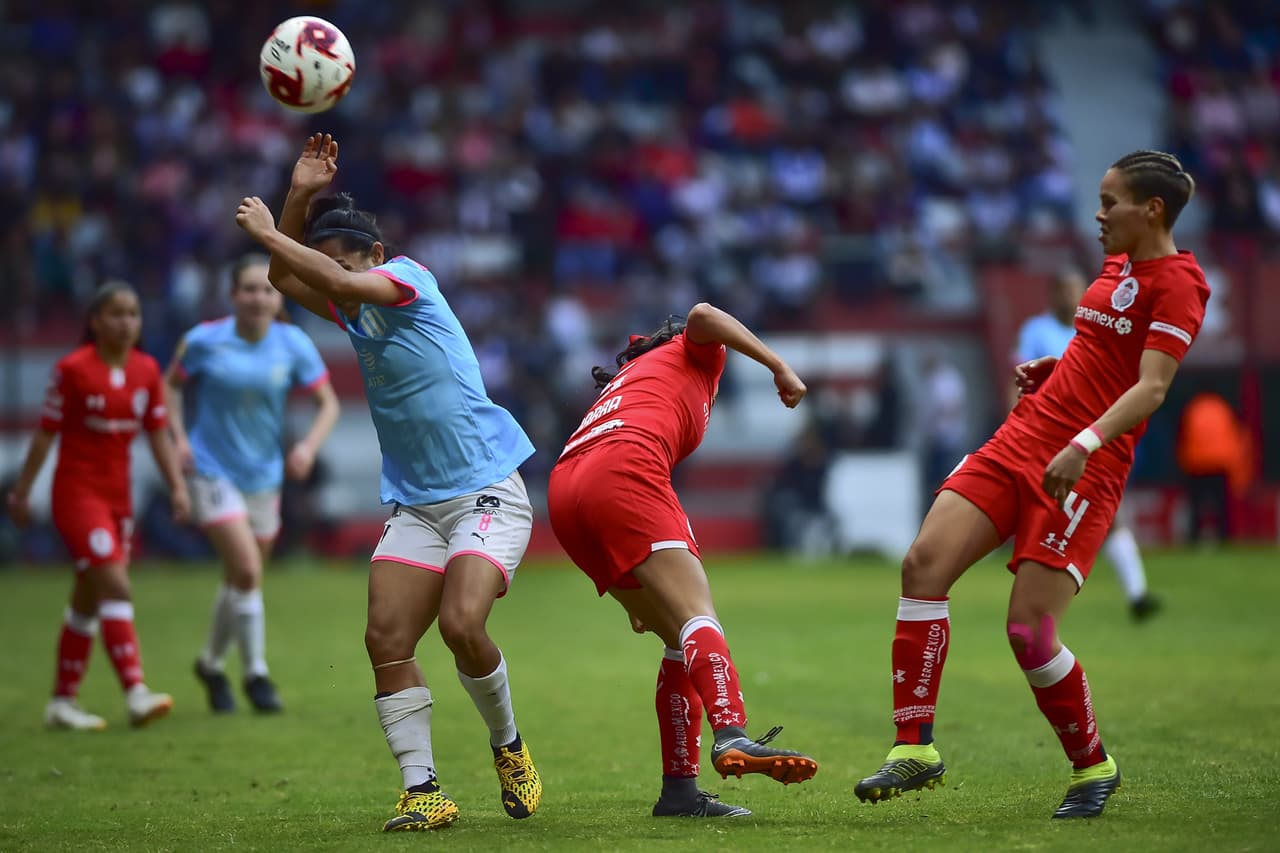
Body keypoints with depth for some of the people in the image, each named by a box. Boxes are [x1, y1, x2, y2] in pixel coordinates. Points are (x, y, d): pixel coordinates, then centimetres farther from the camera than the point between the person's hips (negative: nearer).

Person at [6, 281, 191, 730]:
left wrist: (177, 485, 0)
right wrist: (22, 491, -3)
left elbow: (158, 433, 8)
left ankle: (63, 701, 20)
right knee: (115, 586, -18)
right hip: (77, 491, -6)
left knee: (88, 600, 12)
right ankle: (136, 693, -24)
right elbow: (46, 432, -7)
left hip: (118, 495, 6)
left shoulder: (147, 370, 4)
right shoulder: (73, 369, -12)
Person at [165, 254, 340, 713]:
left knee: (243, 579, 12)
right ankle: (255, 673, -3)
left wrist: (310, 444, -16)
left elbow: (328, 403, 1)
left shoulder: (293, 345, -6)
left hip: (263, 474, 4)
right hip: (213, 470, -4)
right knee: (247, 571, -16)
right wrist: (179, 437, -7)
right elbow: (171, 384, 6)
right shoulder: (204, 340, -11)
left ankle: (212, 663, 35)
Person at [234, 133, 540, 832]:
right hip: (415, 506, 8)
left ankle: (508, 749, 0)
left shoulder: (408, 279, -8)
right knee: (386, 640, -9)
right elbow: (287, 279, 23)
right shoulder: (355, 312, 14)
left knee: (462, 624, -25)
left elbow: (339, 279, -25)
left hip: (487, 493, -8)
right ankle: (423, 791, -7)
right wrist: (300, 196, 10)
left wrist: (268, 231, -15)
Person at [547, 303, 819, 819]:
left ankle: (679, 788, 1)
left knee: (683, 638, 10)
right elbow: (702, 315, -2)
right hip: (623, 472, -7)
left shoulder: (628, 379, 41)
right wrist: (779, 366, 0)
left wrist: (633, 593, 38)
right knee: (699, 617, -19)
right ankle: (732, 737, -44)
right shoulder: (694, 355, 24)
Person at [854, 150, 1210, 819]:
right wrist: (1054, 368, 14)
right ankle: (915, 749, -4)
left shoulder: (1175, 282, -9)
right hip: (1022, 438, 8)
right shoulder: (1119, 263, 16)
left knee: (1028, 632, -12)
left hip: (1083, 469, -8)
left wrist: (1085, 444, -34)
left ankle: (1093, 766, 13)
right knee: (924, 563, -9)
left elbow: (1151, 387, -20)